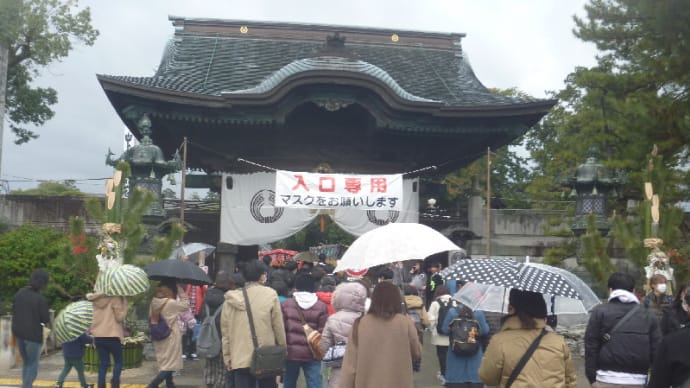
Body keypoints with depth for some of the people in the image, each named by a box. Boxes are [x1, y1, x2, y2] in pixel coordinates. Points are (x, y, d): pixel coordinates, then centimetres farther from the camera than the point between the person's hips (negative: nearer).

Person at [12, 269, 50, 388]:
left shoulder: (19, 293, -1)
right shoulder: (41, 299, -19)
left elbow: (14, 312, 9)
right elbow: (46, 319, -12)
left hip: (19, 333, 6)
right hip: (33, 335, -6)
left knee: (26, 363, 20)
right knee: (33, 365, 6)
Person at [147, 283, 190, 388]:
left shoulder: (154, 302, -2)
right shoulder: (171, 303, -17)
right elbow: (186, 304, -4)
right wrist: (179, 288, -2)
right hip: (170, 338, -7)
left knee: (166, 366, 19)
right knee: (169, 367, 0)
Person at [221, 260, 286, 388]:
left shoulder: (232, 299, 3)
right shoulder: (270, 295, -6)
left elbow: (225, 331, 5)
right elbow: (278, 327, -5)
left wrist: (227, 357, 12)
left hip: (239, 359, 2)